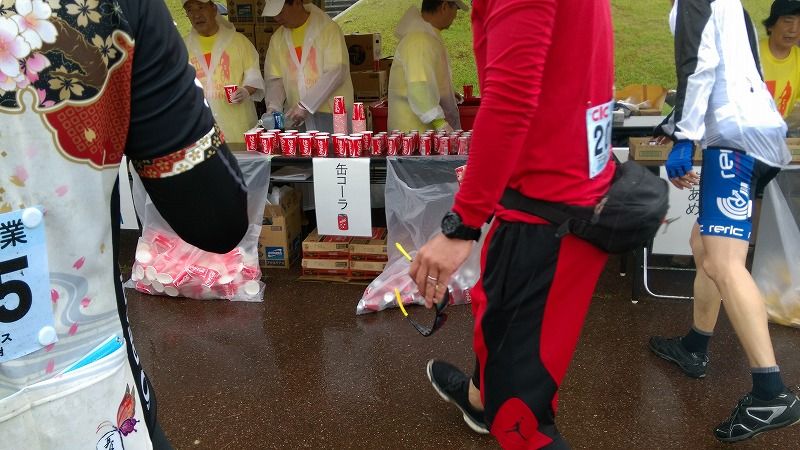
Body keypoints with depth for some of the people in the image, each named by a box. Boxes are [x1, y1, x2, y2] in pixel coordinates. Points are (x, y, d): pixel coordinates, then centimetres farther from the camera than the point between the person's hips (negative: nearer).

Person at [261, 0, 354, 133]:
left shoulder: (329, 29, -5)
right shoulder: (277, 39, 11)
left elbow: (336, 72, -13)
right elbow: (274, 79, 12)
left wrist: (305, 106, -18)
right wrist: (273, 106, -8)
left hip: (330, 116, -4)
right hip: (296, 119, 4)